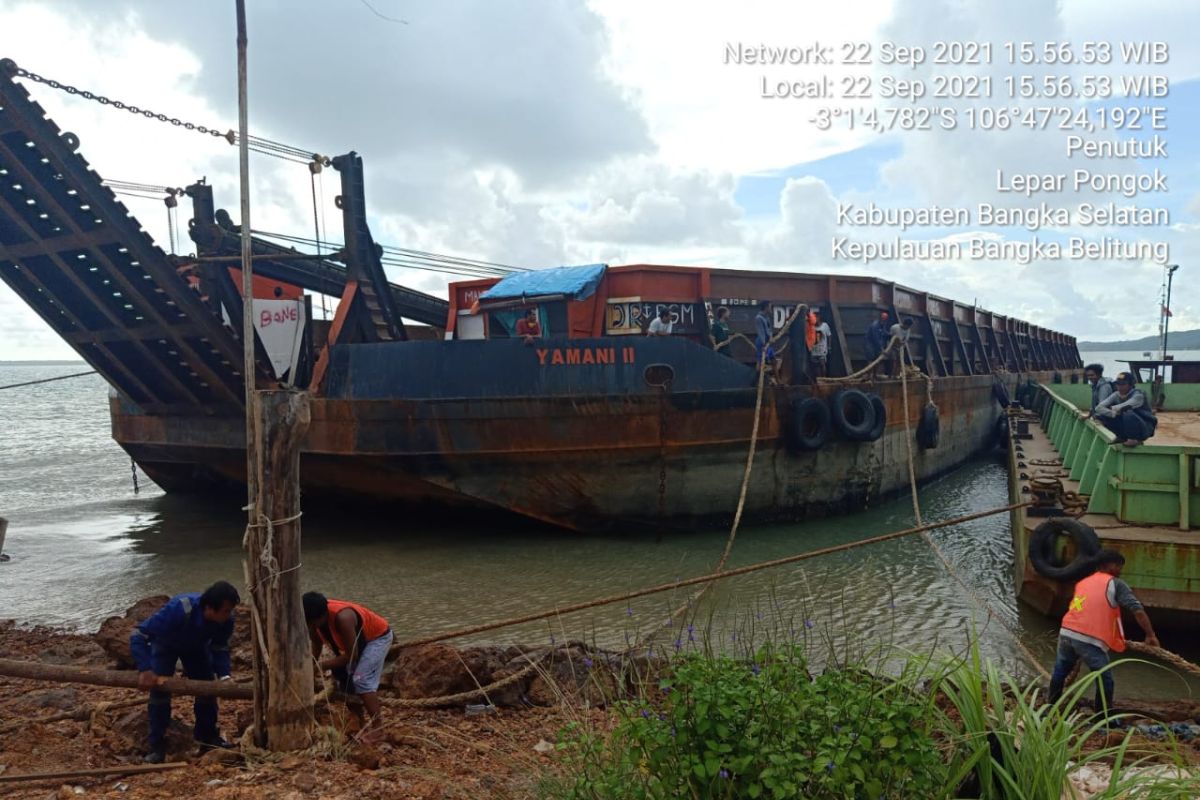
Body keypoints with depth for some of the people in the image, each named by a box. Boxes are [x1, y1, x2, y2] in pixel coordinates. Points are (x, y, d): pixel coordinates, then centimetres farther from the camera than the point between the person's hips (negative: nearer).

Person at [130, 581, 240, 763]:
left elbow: (219, 647, -14)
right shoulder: (178, 610, -47)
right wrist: (145, 669, -50)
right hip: (165, 644, -3)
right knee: (159, 690, -15)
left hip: (196, 646, 4)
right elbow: (138, 635, -41)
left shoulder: (226, 619, -32)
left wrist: (224, 675, -30)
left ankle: (208, 736, 16)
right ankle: (157, 746, -2)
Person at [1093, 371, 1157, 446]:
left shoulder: (1137, 394, -18)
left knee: (1129, 413, -37)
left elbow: (1125, 406, -37)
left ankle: (1134, 439, -15)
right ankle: (1121, 438, 4)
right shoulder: (1116, 395, -2)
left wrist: (1113, 408, -15)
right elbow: (1099, 407, -11)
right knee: (1101, 415, -8)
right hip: (1126, 427, 6)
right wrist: (1113, 413, -28)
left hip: (1145, 429, -6)